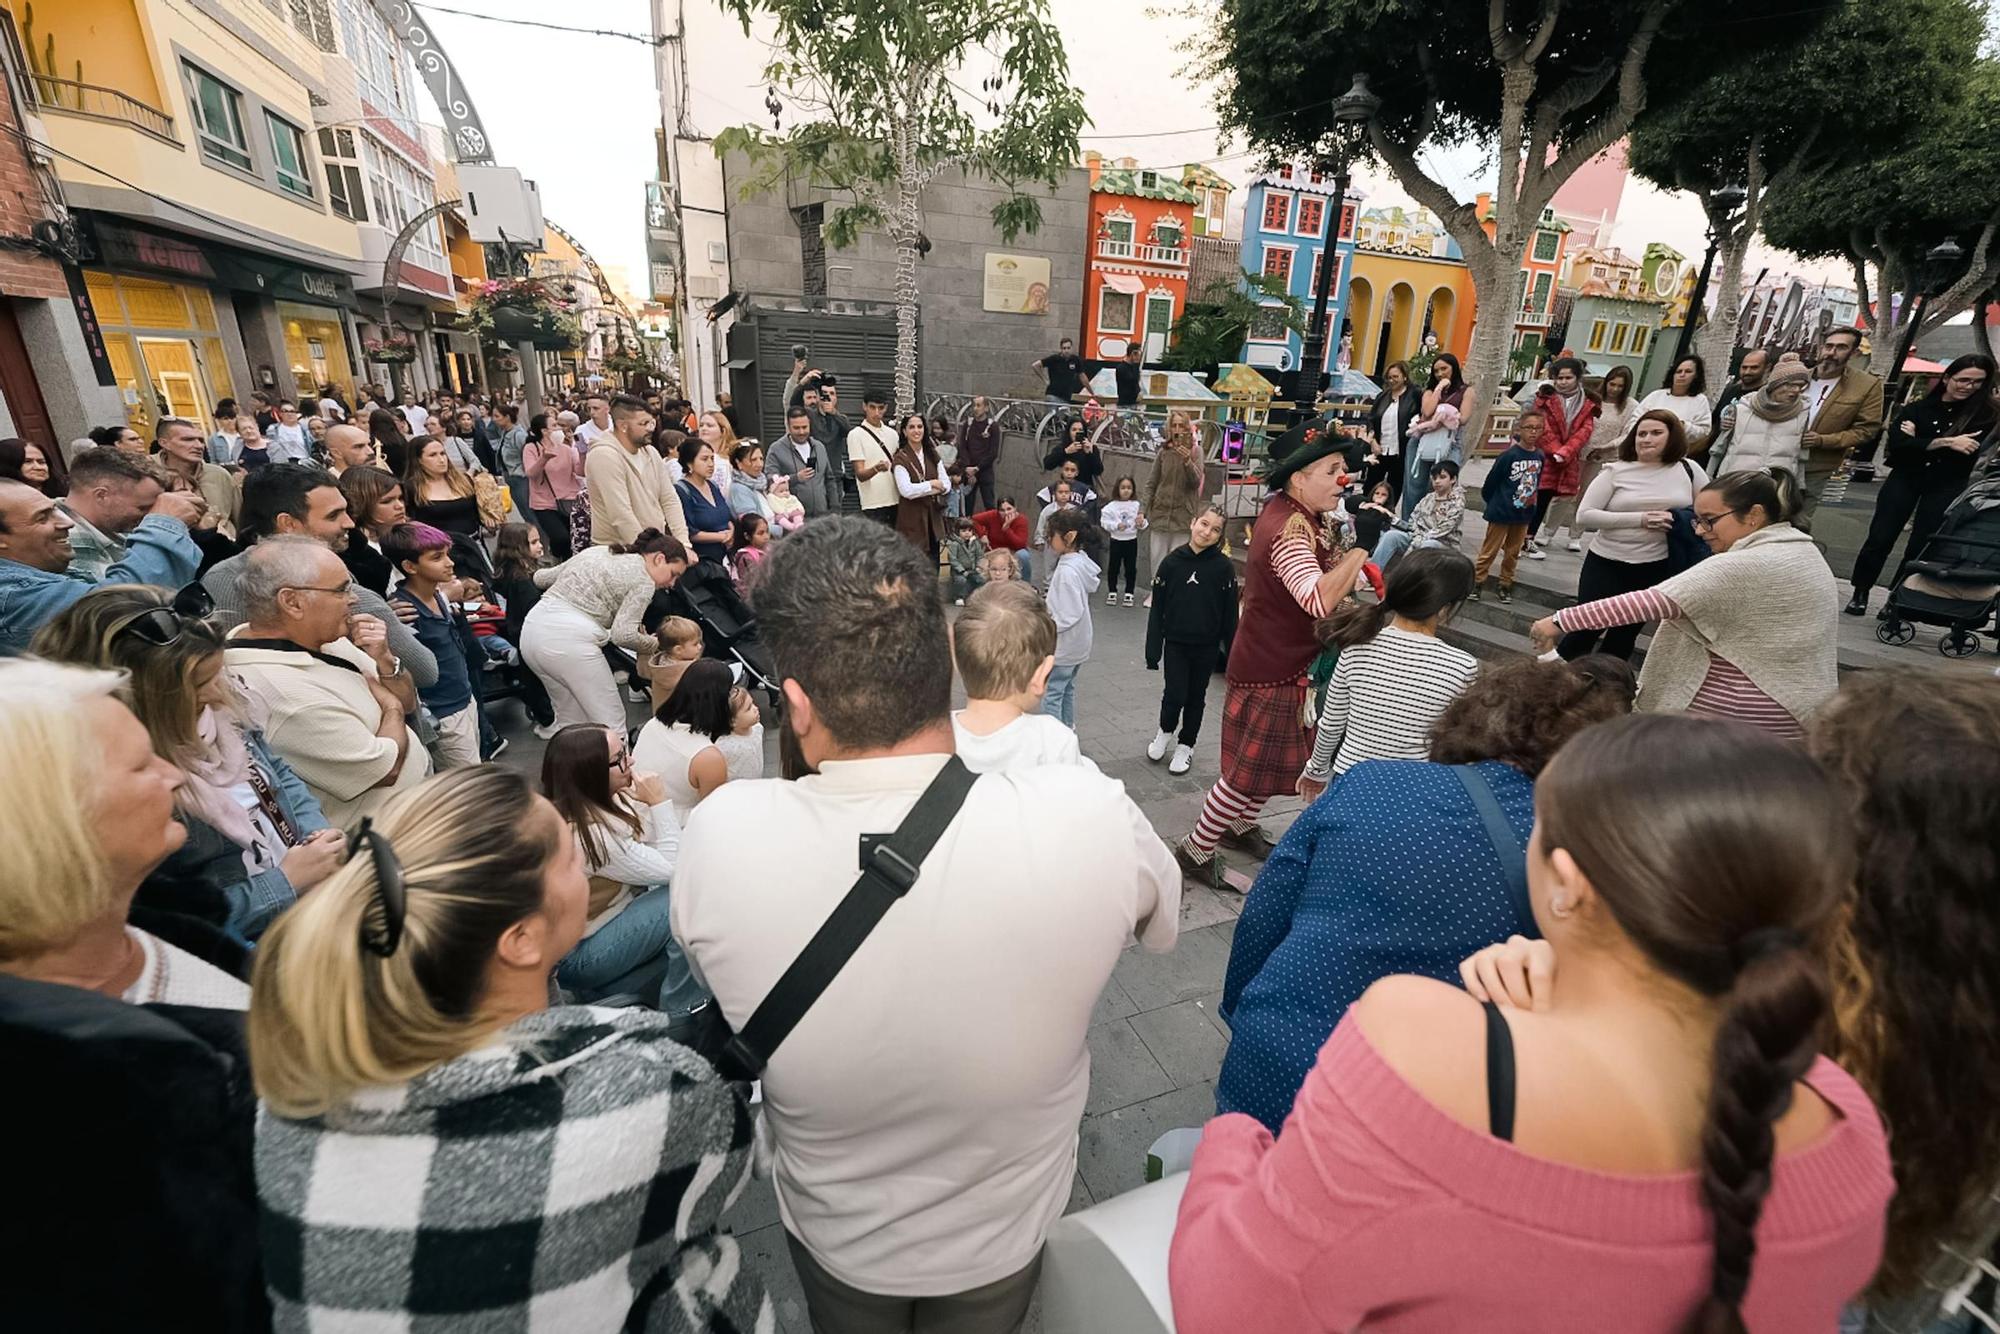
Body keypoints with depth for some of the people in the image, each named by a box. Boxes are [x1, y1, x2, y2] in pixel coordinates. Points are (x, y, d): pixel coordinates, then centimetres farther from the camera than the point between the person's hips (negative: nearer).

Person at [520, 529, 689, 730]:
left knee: (570, 718, 21)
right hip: (571, 640, -8)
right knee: (610, 722, 5)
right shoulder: (643, 581, -1)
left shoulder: (597, 551, 19)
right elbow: (623, 635, -12)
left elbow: (541, 578, 25)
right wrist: (654, 644, 5)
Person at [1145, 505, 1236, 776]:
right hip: (1175, 643, 0)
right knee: (1174, 694, -3)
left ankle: (1185, 746, 31)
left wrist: (1231, 650, -3)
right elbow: (1157, 609, -3)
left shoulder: (1224, 567, -7)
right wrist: (1153, 649, -4)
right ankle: (1165, 731, 28)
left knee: (1196, 697, 11)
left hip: (1207, 646, 0)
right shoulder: (1172, 562, -6)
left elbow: (1230, 613, -3)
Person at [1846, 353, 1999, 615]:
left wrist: (1920, 441, -10)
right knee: (1880, 538, -1)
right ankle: (1860, 593, 11)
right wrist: (1946, 442, -20)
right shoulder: (1917, 408, 1)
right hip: (1905, 479, 0)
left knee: (1921, 546, 2)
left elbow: (1968, 453, -11)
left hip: (1946, 488, 0)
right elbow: (1897, 444, -13)